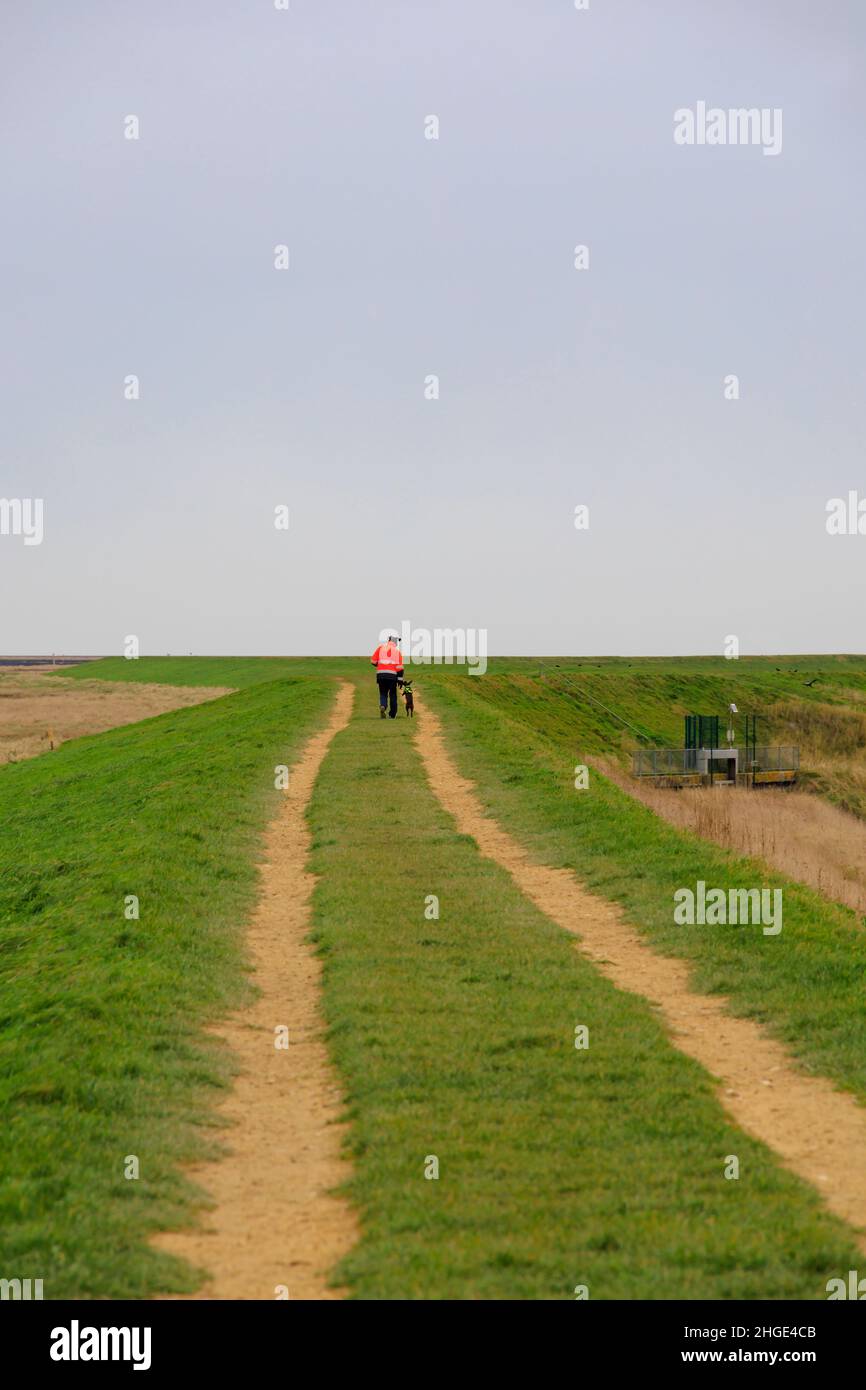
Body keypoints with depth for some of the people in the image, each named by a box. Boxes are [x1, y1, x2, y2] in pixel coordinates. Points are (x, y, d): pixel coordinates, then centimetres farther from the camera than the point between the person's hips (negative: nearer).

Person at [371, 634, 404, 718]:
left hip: (381, 674, 0)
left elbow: (373, 661, 5)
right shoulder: (397, 650, 7)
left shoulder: (381, 647, 8)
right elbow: (399, 667, -1)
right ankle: (392, 715, 16)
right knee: (393, 695, 13)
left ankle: (383, 706, -20)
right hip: (392, 675, 0)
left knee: (383, 693, 10)